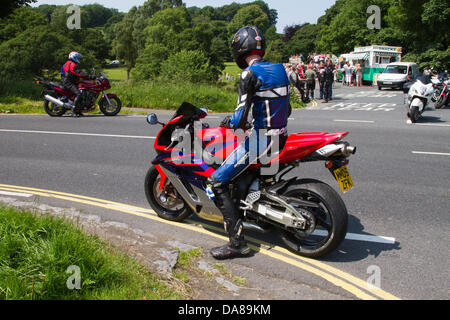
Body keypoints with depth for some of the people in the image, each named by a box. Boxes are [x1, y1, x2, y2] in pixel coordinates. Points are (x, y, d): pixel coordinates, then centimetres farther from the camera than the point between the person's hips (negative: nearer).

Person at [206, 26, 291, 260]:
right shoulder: (280, 70, 10)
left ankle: (237, 242, -8)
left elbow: (241, 117, -20)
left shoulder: (250, 74, -16)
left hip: (261, 139, -9)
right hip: (282, 135, 9)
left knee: (216, 182, -6)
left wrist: (228, 122, 1)